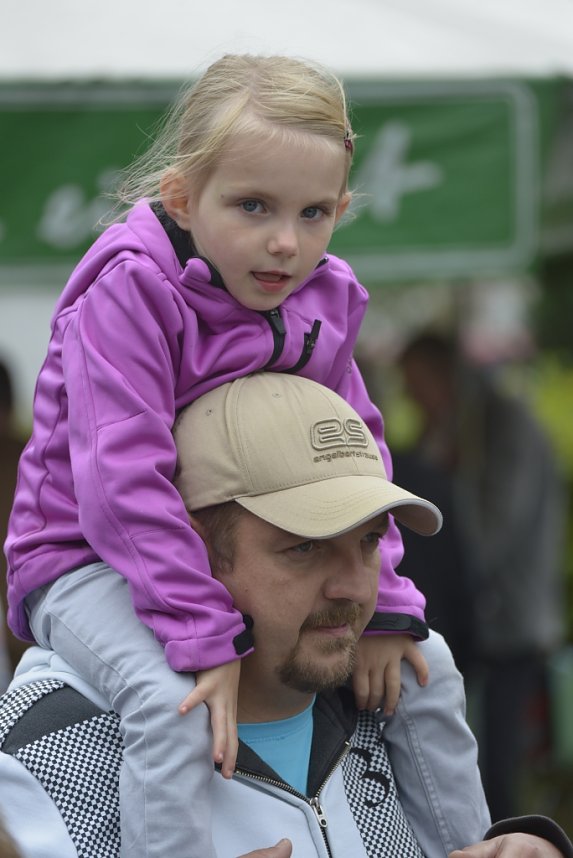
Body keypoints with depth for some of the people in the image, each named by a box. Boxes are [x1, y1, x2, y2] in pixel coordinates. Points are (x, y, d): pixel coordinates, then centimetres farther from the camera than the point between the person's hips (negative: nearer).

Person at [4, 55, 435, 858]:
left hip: (241, 562, 7)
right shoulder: (130, 289, -24)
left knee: (422, 661, 6)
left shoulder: (325, 299, -2)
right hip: (87, 559, -7)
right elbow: (123, 481, -30)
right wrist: (207, 639, -33)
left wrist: (382, 603, -7)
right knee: (170, 703, -36)